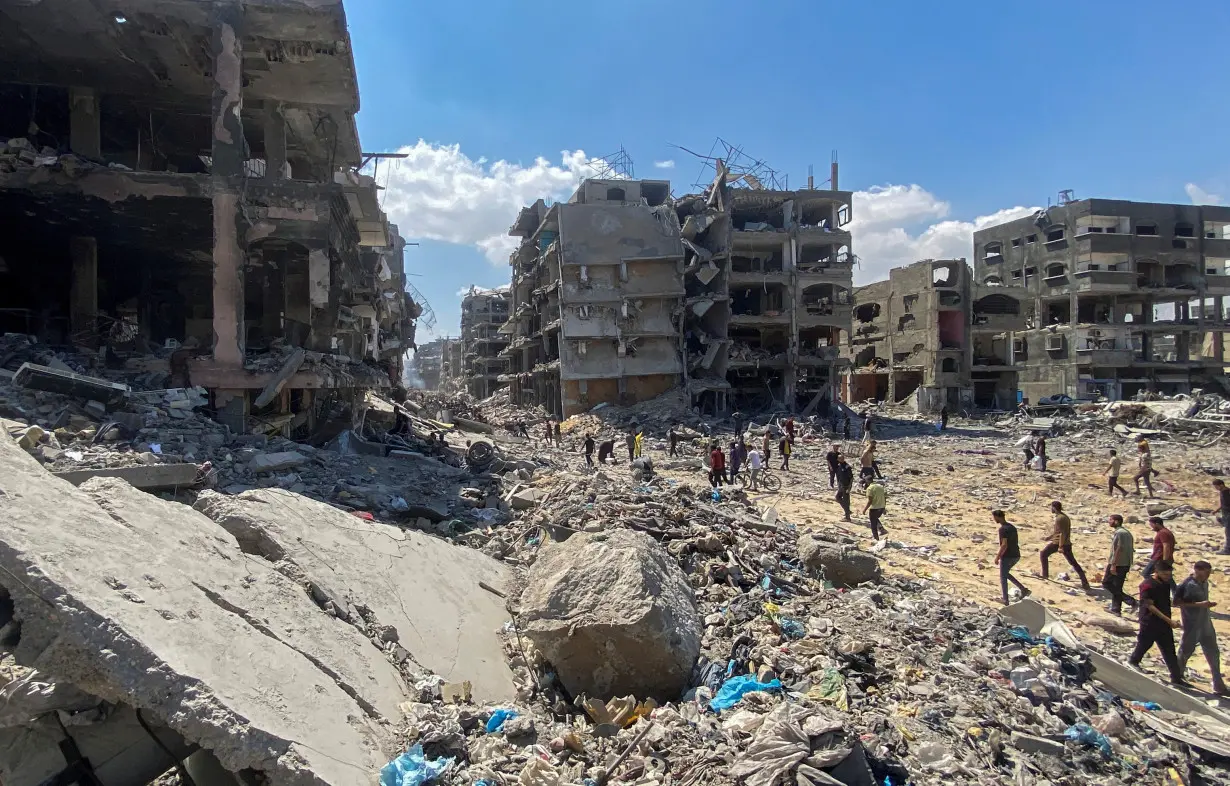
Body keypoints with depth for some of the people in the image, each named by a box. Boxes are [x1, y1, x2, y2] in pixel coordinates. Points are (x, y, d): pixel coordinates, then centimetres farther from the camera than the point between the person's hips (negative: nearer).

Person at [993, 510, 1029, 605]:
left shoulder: (1003, 529, -18)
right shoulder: (1012, 526, 10)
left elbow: (1004, 545, -24)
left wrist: (997, 557, -15)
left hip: (1007, 557, -8)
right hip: (1016, 555, 8)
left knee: (1003, 578, 6)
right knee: (1006, 574, 25)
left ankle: (1005, 600, 9)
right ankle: (1023, 589, 14)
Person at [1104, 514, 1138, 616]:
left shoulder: (1119, 533, -16)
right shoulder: (1127, 532, 14)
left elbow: (1119, 549, -22)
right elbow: (1131, 549, 19)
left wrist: (1113, 564, -22)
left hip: (1117, 564, -9)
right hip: (1126, 564, 9)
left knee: (1106, 583, 0)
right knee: (1117, 587, 13)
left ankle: (1128, 600, -7)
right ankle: (1116, 609, 16)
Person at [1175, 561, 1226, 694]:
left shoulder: (1205, 583, 4)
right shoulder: (1186, 585, -19)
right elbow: (1176, 602, -20)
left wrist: (1208, 604, 2)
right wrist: (1199, 604, -24)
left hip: (1206, 625, 7)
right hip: (1192, 626, -7)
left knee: (1213, 654, 11)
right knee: (1185, 652, 8)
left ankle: (1218, 685, 21)